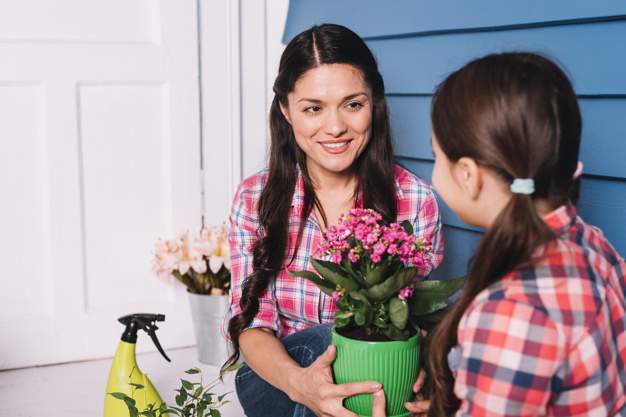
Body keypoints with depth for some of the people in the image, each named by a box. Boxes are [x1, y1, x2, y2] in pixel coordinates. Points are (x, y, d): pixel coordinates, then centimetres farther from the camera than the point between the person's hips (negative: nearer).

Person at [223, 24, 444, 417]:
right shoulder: (255, 198, -6)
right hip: (273, 383, 0)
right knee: (332, 339, -30)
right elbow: (252, 324, -10)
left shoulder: (416, 201, -10)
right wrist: (297, 381, -33)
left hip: (373, 382, 1)